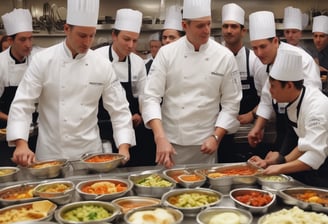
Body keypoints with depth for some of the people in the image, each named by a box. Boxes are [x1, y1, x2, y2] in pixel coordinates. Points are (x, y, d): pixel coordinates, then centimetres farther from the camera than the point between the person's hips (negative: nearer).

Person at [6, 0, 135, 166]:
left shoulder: (103, 65, -4)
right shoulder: (43, 60, -9)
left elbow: (119, 109, -2)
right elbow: (22, 104, -10)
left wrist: (123, 147, -14)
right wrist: (21, 144, -24)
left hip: (90, 149, 2)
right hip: (50, 152, -1)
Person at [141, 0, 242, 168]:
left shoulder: (225, 56, -4)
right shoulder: (167, 53, -6)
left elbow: (231, 103, 0)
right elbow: (151, 97, -10)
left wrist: (216, 137, -9)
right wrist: (160, 139, -20)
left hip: (205, 144, 1)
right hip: (170, 142, 0)